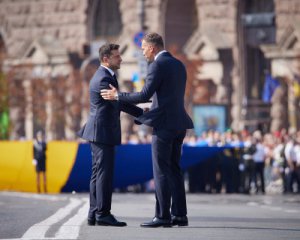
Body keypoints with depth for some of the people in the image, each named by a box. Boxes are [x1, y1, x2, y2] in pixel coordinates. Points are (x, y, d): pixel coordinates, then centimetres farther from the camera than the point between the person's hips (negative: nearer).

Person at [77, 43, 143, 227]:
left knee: (99, 173, 10)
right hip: (103, 132, -11)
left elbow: (118, 101, 18)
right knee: (105, 172, -9)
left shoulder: (105, 76, 17)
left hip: (99, 132, 11)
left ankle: (94, 214, 12)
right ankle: (103, 214, -9)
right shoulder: (104, 79, -16)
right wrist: (143, 114, -15)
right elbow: (120, 103, -20)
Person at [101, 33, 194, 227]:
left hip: (164, 124, -9)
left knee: (161, 171, -5)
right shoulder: (179, 65, 16)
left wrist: (117, 96, -5)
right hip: (179, 124, 9)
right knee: (174, 169, 11)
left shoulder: (157, 65, -11)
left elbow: (145, 95, -16)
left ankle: (163, 216, -5)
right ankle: (179, 215, 10)